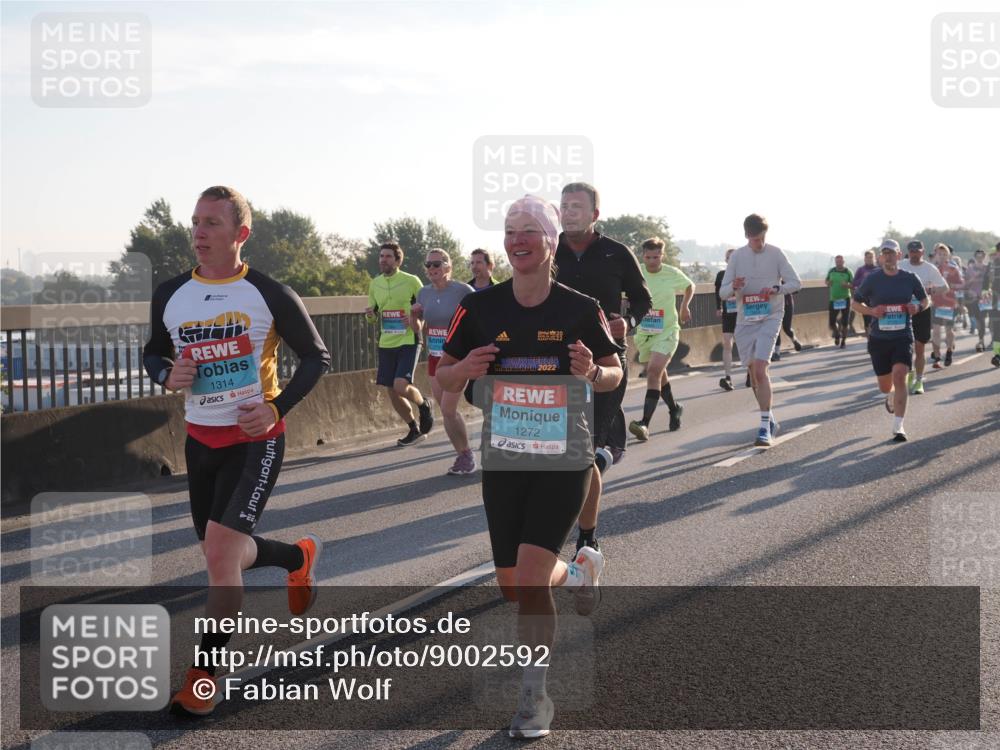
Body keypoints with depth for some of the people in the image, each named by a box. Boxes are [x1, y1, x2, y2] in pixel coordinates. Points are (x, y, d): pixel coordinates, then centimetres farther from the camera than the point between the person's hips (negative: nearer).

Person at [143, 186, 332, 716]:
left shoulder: (270, 295, -10)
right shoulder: (169, 296, 1)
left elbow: (316, 357, -1)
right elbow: (153, 354, 15)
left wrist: (277, 408, -15)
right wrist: (168, 376, -9)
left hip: (255, 439, -5)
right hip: (200, 439, 6)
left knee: (220, 553, -17)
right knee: (222, 556, 15)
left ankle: (203, 676, -4)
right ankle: (300, 556, 46)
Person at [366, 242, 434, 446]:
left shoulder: (411, 281, -7)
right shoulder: (375, 284, 9)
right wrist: (370, 315, -5)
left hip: (408, 342, -6)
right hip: (386, 344, 6)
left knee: (401, 386, -20)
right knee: (392, 392, 6)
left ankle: (424, 405, 13)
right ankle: (414, 429, 25)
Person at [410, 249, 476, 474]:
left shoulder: (462, 291, -13)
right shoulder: (424, 293, 5)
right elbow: (418, 329, 14)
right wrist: (413, 316, -7)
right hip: (435, 358, 6)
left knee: (448, 410, -12)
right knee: (447, 411, 9)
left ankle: (466, 456, 3)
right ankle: (464, 456, 22)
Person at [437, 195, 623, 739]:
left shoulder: (580, 309, -6)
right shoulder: (479, 307, -2)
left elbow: (615, 373, 4)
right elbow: (444, 378, 6)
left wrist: (592, 372, -18)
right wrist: (466, 368, -17)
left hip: (564, 459, -3)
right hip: (502, 459, 3)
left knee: (530, 576, -15)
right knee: (513, 587, 9)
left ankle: (535, 696, 3)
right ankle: (580, 570, 44)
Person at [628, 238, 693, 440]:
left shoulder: (673, 274, -5)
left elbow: (690, 286, 16)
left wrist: (684, 306, 13)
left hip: (667, 332, -3)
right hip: (644, 332, 3)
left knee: (654, 372, -21)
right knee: (657, 375, 16)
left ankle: (645, 423, -28)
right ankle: (674, 409, 42)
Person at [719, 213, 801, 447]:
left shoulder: (775, 254, -2)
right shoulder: (737, 256, 3)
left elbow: (796, 283, 0)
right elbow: (722, 292, 4)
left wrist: (776, 289, -19)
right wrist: (733, 287, -19)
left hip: (770, 318, -4)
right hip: (745, 320, 4)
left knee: (760, 369, -18)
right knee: (753, 371, 11)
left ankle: (765, 427, -16)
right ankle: (769, 418, 30)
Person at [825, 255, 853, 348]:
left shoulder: (847, 271, -4)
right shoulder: (831, 271, 3)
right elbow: (827, 282, 16)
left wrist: (847, 285, -22)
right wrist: (828, 283, -7)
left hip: (845, 299, -2)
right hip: (833, 299, 2)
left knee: (844, 322, 0)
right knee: (832, 323, 0)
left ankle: (843, 340, 15)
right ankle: (837, 335, 29)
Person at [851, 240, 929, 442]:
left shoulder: (910, 278, 1)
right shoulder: (872, 279, -1)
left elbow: (925, 300, 16)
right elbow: (855, 302, 8)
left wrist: (918, 307, -7)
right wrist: (871, 311, -11)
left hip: (903, 336, -1)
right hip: (879, 338, 1)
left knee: (899, 376, -21)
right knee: (885, 386, 9)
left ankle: (898, 426, -15)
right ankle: (891, 396, 50)